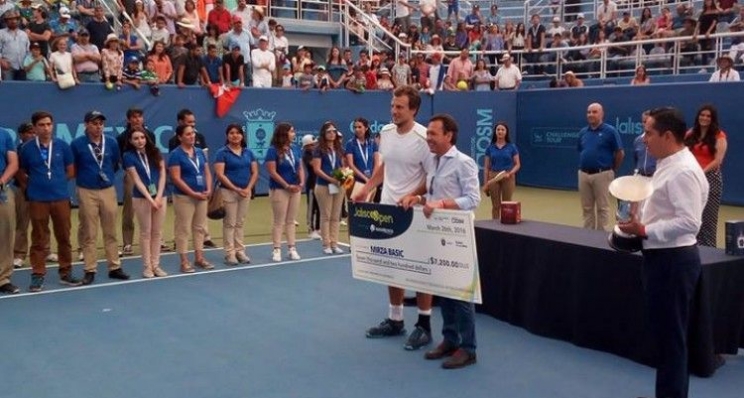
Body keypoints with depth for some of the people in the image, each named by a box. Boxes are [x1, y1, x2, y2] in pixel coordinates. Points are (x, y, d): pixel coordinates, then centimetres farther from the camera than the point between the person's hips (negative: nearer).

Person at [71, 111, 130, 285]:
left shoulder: (112, 142, 2)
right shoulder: (77, 144, -8)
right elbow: (72, 168, 2)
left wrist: (107, 175, 11)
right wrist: (83, 178, 9)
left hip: (108, 190, 3)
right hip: (87, 192, -3)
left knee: (111, 232, 9)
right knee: (89, 234, 3)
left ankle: (114, 267, 18)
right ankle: (90, 270, 10)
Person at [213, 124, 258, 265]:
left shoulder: (248, 152, 9)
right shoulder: (222, 152, -5)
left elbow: (255, 172, 7)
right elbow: (220, 174, -13)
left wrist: (248, 188, -8)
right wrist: (236, 189, -17)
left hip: (246, 192, 4)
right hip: (229, 191, -4)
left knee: (240, 223, 11)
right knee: (229, 223, 0)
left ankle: (240, 251, 18)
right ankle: (230, 253, 6)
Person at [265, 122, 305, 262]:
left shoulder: (295, 150, 8)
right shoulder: (273, 150, -11)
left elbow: (300, 168, 11)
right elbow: (272, 172, -15)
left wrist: (301, 183, -6)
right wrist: (287, 186, -15)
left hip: (295, 189, 6)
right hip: (279, 190, -6)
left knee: (291, 220, 11)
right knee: (279, 221, -1)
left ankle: (292, 248, 16)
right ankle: (277, 249, 6)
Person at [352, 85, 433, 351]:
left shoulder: (422, 138, -16)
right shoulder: (386, 132, 5)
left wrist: (412, 197, -25)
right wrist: (366, 188, 12)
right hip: (387, 209, 7)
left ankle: (424, 325, 13)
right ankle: (395, 320, 28)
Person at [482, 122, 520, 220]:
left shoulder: (512, 147, 0)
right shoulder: (490, 148, 3)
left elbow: (517, 164, 1)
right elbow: (486, 167, 4)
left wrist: (509, 173, -16)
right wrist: (485, 183, -1)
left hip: (507, 178, -1)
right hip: (493, 177, 1)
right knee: (495, 205, 5)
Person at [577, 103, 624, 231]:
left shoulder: (610, 131, -6)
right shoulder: (583, 132, 9)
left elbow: (620, 153, -2)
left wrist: (611, 169, 5)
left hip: (601, 174, -5)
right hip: (583, 174, 5)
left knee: (602, 208, 3)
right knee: (587, 207, 11)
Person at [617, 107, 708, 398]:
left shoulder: (682, 171, -20)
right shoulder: (668, 165, 12)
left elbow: (688, 222, -26)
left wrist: (644, 230, -22)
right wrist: (639, 224, 7)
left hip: (672, 259, -11)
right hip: (662, 256, 11)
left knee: (671, 336, 0)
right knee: (664, 333, 20)